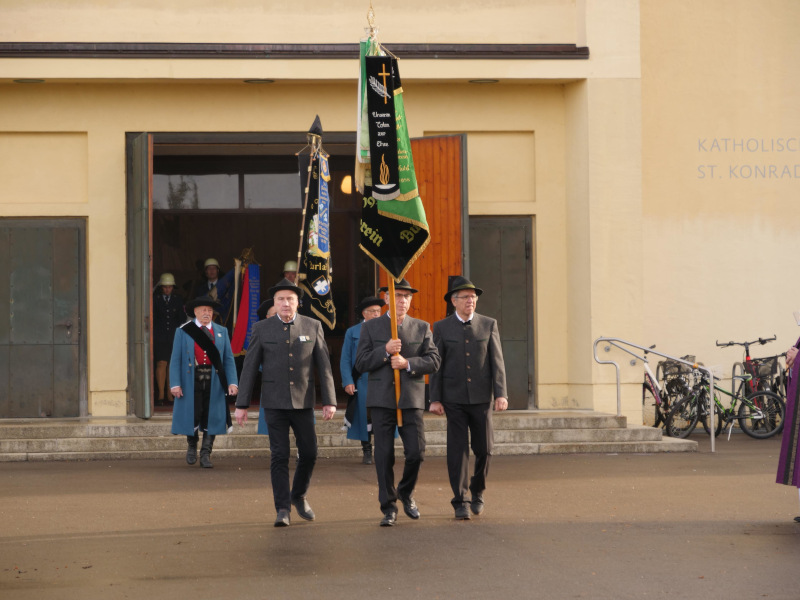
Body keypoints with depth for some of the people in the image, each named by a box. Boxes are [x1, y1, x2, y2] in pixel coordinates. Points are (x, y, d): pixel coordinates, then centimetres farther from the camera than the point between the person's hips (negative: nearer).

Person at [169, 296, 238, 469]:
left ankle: (205, 455, 10)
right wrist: (175, 384, -10)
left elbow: (228, 359, 6)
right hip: (191, 380, -2)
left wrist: (232, 382, -6)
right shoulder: (183, 331, 3)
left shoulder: (221, 332, 10)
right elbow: (175, 360, 0)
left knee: (211, 417, 1)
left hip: (214, 381, 2)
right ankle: (192, 447, 28)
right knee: (192, 415, 1)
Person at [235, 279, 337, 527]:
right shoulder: (261, 329, -1)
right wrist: (241, 405, -2)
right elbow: (250, 368, 0)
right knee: (280, 456, -5)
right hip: (274, 402, -1)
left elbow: (324, 366, 1)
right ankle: (283, 510, 1)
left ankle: (299, 496, 27)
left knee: (309, 453, 2)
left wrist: (330, 401, -5)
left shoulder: (313, 327, 1)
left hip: (303, 402, 1)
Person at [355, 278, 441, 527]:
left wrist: (407, 363, -14)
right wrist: (385, 351, -15)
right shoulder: (371, 328, 7)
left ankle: (406, 493, 22)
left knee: (416, 452, -6)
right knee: (384, 456, -2)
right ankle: (389, 508, 6)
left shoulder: (422, 328, 10)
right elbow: (361, 364, 0)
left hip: (412, 399, 1)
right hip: (381, 399, -1)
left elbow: (433, 361, 2)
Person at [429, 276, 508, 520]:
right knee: (457, 450, -4)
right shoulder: (441, 328, 3)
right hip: (454, 398, -1)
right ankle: (460, 502, 2)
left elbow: (497, 362, 0)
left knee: (484, 449, 1)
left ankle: (477, 491, 25)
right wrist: (435, 399, -4)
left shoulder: (489, 325, 4)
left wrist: (501, 394, -9)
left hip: (481, 397, 1)